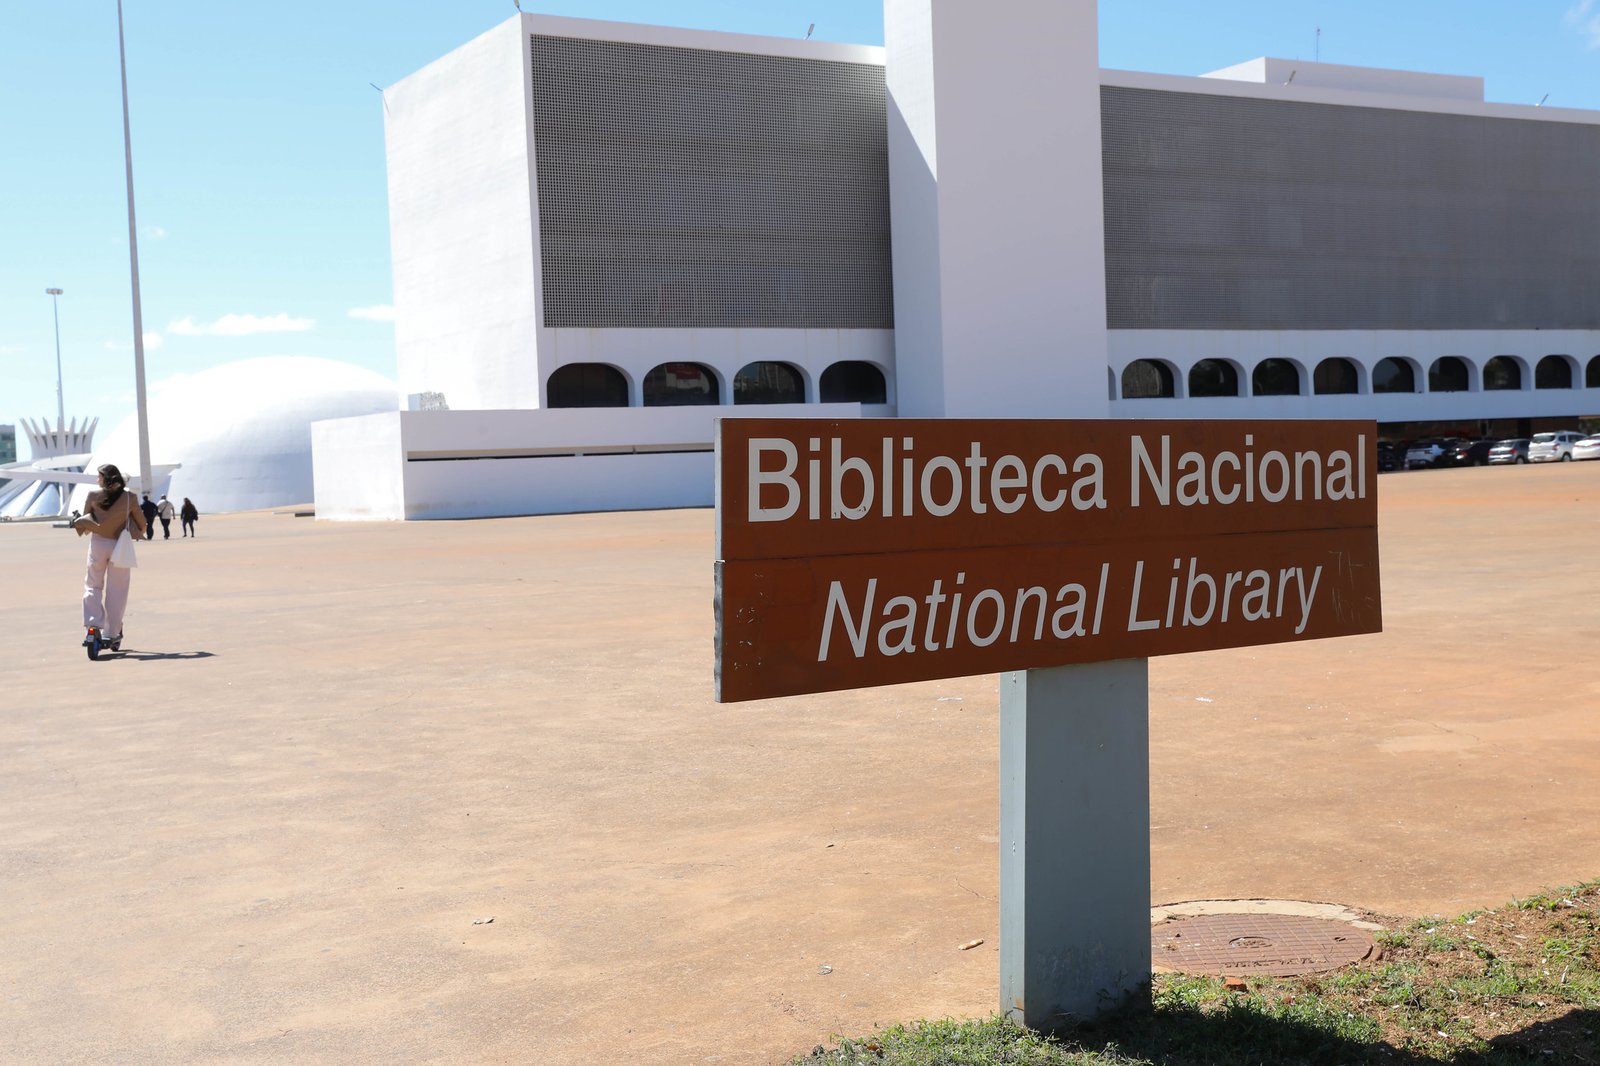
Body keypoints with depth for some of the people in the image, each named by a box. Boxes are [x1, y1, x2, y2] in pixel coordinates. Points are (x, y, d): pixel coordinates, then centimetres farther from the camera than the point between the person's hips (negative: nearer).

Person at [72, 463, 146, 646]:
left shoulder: (94, 495, -6)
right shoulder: (129, 498, -5)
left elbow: (85, 517, 6)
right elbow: (141, 522, 4)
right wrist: (140, 533, 26)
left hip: (98, 543, 0)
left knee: (93, 586, 13)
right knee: (116, 590, 8)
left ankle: (93, 624, -4)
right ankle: (112, 632, 11)